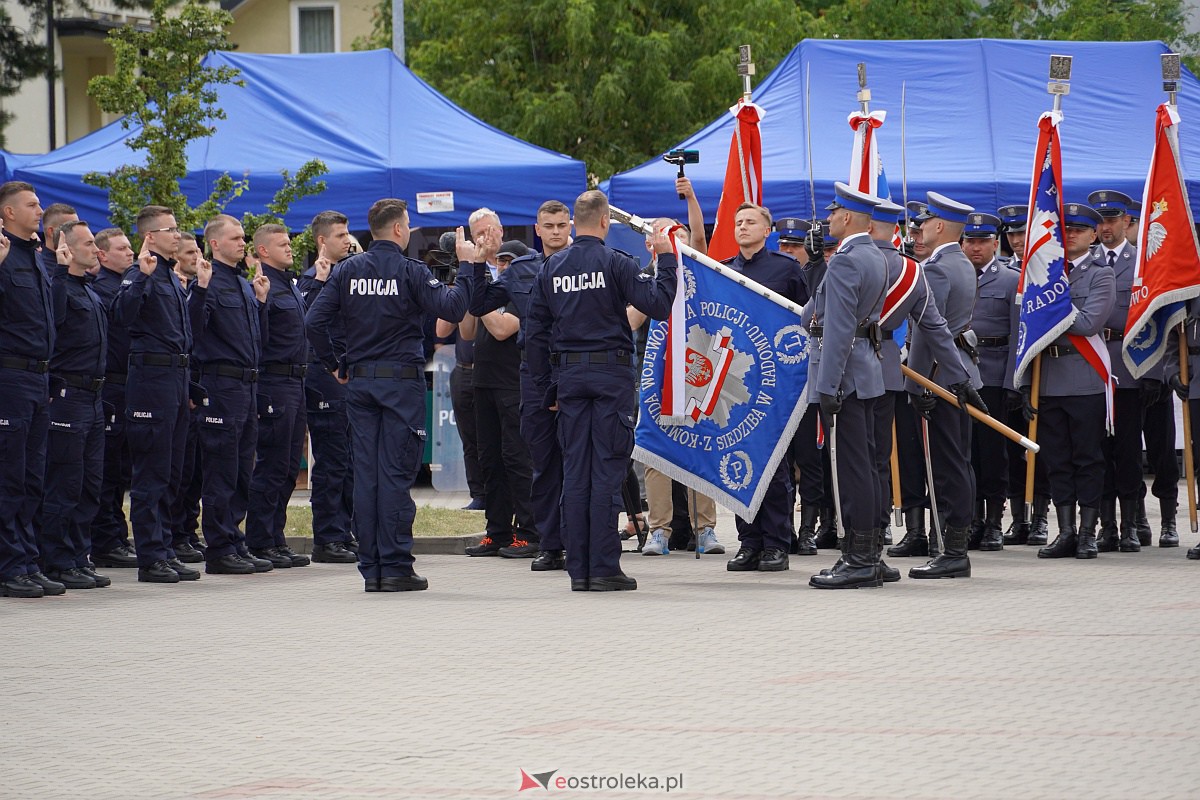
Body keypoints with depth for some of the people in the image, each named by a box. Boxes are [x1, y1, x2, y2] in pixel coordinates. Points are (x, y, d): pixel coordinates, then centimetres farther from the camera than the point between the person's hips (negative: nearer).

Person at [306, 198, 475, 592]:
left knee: (366, 474, 6)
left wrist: (334, 365, 10)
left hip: (359, 382, 4)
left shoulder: (347, 271, 4)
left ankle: (370, 567, 6)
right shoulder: (410, 271, -8)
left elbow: (314, 321, 0)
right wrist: (466, 266, -4)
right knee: (396, 473, -3)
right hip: (401, 381, -4)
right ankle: (396, 567, -6)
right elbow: (452, 308, -16)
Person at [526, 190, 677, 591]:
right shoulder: (615, 263, -7)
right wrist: (666, 260, -3)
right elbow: (657, 303, -14)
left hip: (570, 374, 4)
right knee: (607, 469, -3)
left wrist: (548, 385, 16)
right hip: (611, 372, -4)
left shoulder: (551, 268, 8)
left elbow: (535, 334, 10)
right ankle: (604, 568, -5)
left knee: (575, 472, 6)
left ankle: (579, 569, 7)